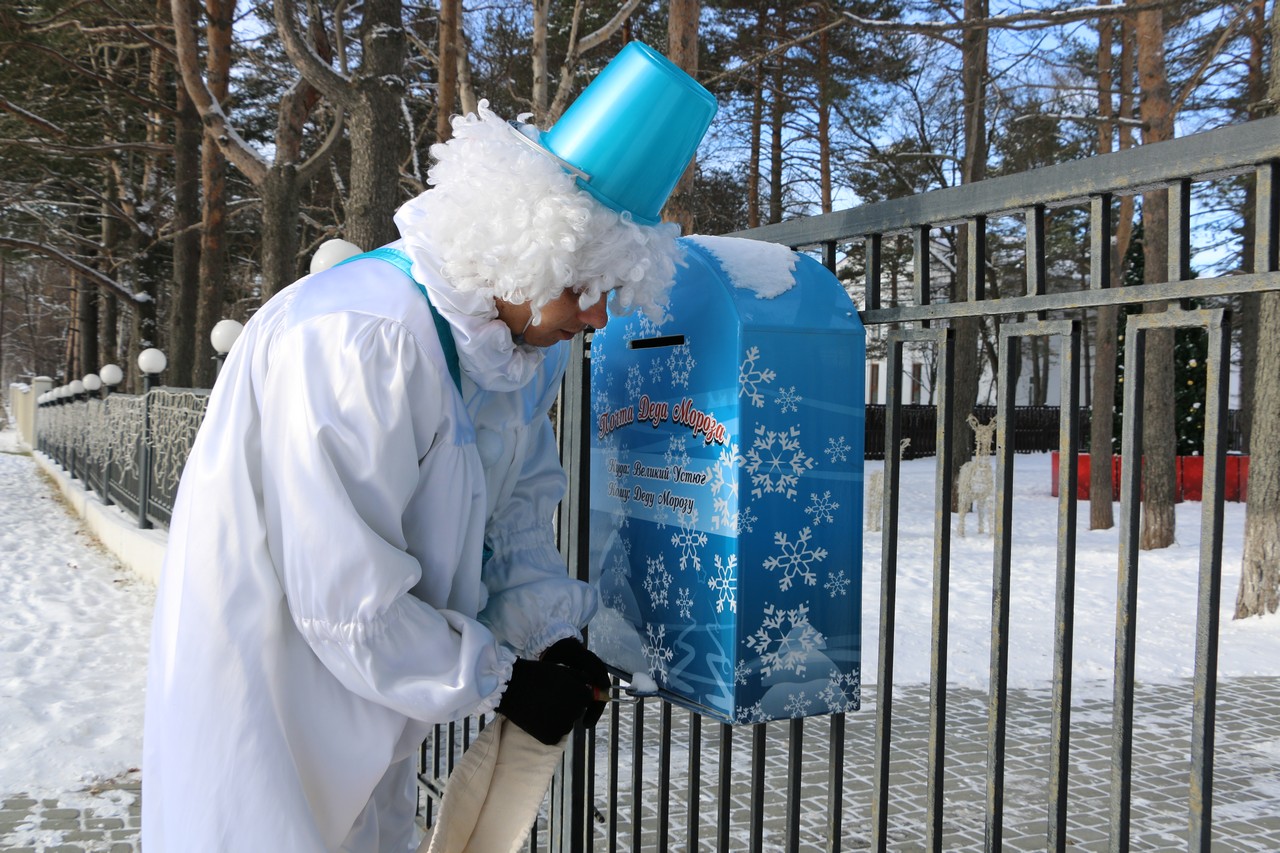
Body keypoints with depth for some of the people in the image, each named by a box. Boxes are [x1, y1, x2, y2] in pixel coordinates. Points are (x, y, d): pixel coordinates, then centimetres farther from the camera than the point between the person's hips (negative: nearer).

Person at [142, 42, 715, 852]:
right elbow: (346, 600, -29)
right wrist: (500, 680, -18)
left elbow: (518, 502, 7)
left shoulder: (523, 339, -4)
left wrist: (548, 631, -7)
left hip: (364, 667, 8)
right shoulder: (362, 340, -31)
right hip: (262, 685, -8)